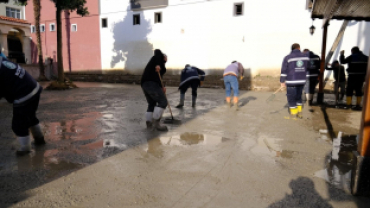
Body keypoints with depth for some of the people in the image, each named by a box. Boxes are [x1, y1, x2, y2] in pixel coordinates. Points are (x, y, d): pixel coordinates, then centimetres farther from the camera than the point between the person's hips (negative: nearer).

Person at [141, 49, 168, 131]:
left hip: (144, 84, 9)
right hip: (151, 83, -9)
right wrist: (158, 65, -20)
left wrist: (162, 87, 16)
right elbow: (157, 51, -10)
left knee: (151, 104, 17)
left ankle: (149, 123, 17)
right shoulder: (160, 57, 14)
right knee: (163, 102, -9)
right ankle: (156, 123, -13)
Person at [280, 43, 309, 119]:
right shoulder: (306, 56, 5)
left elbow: (284, 71, -7)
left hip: (291, 81, -4)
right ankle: (299, 113, 26)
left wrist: (282, 81, -2)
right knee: (298, 97, 20)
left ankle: (293, 115, 9)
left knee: (291, 98, 5)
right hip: (302, 81, 5)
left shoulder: (287, 58, -7)